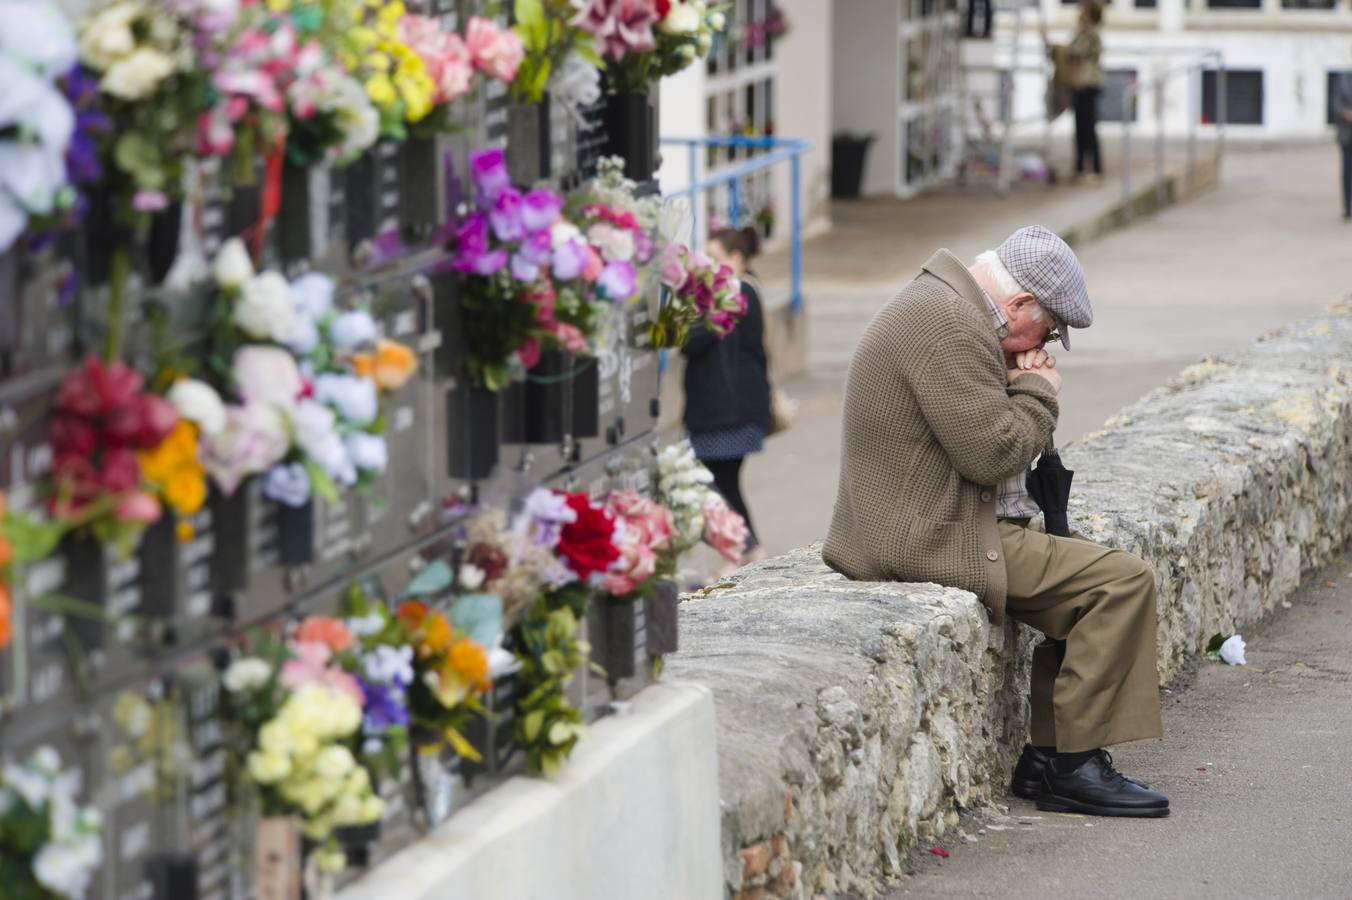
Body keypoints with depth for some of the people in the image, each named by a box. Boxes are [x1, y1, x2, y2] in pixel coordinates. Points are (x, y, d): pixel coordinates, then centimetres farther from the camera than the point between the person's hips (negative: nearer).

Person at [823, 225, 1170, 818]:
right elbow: (993, 453, -21)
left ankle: (1048, 757, 14)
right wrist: (1036, 393, -4)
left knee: (1085, 577, 19)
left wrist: (1018, 391, 7)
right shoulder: (949, 324, -18)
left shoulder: (934, 304, 18)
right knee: (1122, 581, -14)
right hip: (934, 540, -11)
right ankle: (1077, 765, -9)